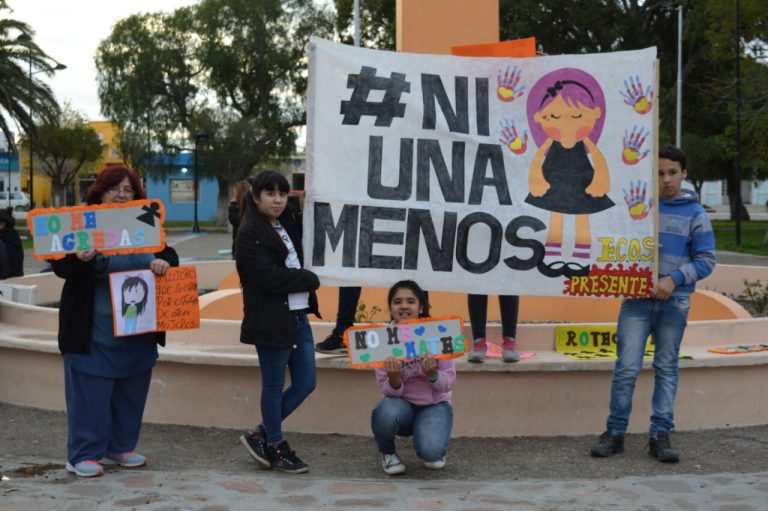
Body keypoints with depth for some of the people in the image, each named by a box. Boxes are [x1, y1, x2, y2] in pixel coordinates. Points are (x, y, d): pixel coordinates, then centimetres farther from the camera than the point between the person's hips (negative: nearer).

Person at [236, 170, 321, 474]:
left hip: (298, 315, 8)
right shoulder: (249, 234, -10)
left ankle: (261, 435, 23)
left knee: (305, 383, 9)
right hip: (271, 320, -8)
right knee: (274, 386, 5)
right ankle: (275, 447, 21)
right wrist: (312, 279, -11)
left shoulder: (289, 226, 15)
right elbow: (269, 276, -19)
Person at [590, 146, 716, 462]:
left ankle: (660, 435, 11)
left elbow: (706, 260, 2)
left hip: (674, 302, 0)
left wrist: (675, 278, -12)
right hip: (637, 297, 0)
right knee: (627, 367, -5)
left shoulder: (695, 214, 4)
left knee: (667, 369, 6)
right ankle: (615, 432, 5)